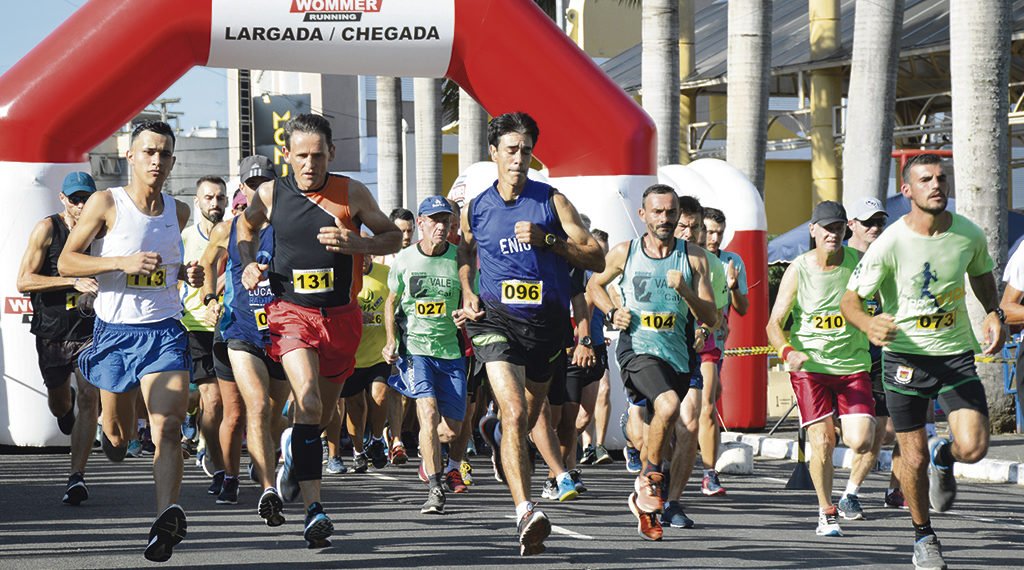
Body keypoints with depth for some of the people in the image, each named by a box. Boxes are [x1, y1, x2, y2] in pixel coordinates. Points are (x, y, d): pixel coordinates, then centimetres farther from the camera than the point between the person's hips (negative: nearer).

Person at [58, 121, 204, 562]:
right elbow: (66, 263, -6)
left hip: (165, 333, 1)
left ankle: (167, 517, -33)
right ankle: (115, 433, 52)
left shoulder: (178, 212, 8)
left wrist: (186, 274, 6)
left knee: (168, 427, -19)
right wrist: (123, 262, -19)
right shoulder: (106, 204, -6)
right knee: (119, 433, 14)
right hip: (115, 332, -1)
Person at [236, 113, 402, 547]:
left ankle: (294, 446, 51)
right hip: (291, 312, -2)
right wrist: (248, 263, 2)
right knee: (308, 402, -23)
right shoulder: (270, 195, -1)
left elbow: (393, 237, 6)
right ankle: (313, 509, -26)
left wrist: (355, 243, -12)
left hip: (341, 315, 2)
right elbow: (246, 226, 21)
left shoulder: (351, 194, -2)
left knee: (323, 414, 15)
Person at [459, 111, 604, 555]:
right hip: (496, 320, -2)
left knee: (530, 414, 19)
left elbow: (596, 258, -4)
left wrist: (547, 239, -16)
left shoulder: (551, 201, 0)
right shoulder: (475, 210, 4)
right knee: (515, 414, -21)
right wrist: (467, 294, 9)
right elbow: (465, 252, 26)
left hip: (546, 322, 2)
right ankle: (525, 512, -31)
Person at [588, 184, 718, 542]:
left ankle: (644, 502, 29)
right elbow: (595, 285, 21)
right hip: (637, 350, -3)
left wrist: (685, 291, -18)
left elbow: (711, 318, 0)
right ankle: (650, 478, -13)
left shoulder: (693, 259, 3)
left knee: (658, 437, 10)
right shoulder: (624, 254, 2)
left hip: (677, 355, 3)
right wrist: (613, 312, 2)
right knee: (668, 405, -31)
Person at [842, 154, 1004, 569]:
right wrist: (867, 324, -32)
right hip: (905, 355, -2)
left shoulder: (970, 235, -4)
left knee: (973, 448, -14)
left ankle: (943, 457, 24)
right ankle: (923, 536, 26)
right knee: (913, 460, 1)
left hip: (957, 354, 2)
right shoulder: (890, 244, -15)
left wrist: (995, 313, 1)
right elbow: (850, 299, -11)